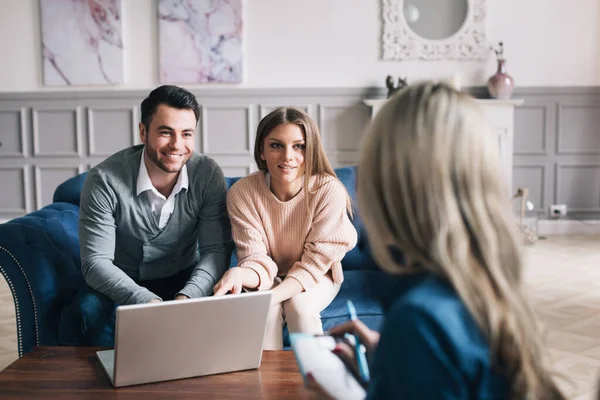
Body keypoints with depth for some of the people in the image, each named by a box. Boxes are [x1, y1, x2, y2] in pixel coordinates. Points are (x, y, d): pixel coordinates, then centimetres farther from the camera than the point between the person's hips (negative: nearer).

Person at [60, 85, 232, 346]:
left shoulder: (208, 175, -15)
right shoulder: (104, 180, -20)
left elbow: (216, 250, -15)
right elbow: (96, 261, -22)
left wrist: (186, 297, -35)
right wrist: (147, 301, -38)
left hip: (182, 280, 1)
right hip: (122, 283, -1)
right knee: (89, 310, -32)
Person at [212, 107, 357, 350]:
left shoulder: (329, 190, -25)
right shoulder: (242, 193, -21)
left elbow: (315, 262, -20)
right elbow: (257, 262, -20)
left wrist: (272, 297, -34)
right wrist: (239, 275, -45)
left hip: (317, 277, 0)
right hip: (270, 277, 1)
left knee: (299, 305, -30)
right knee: (264, 311, -29)